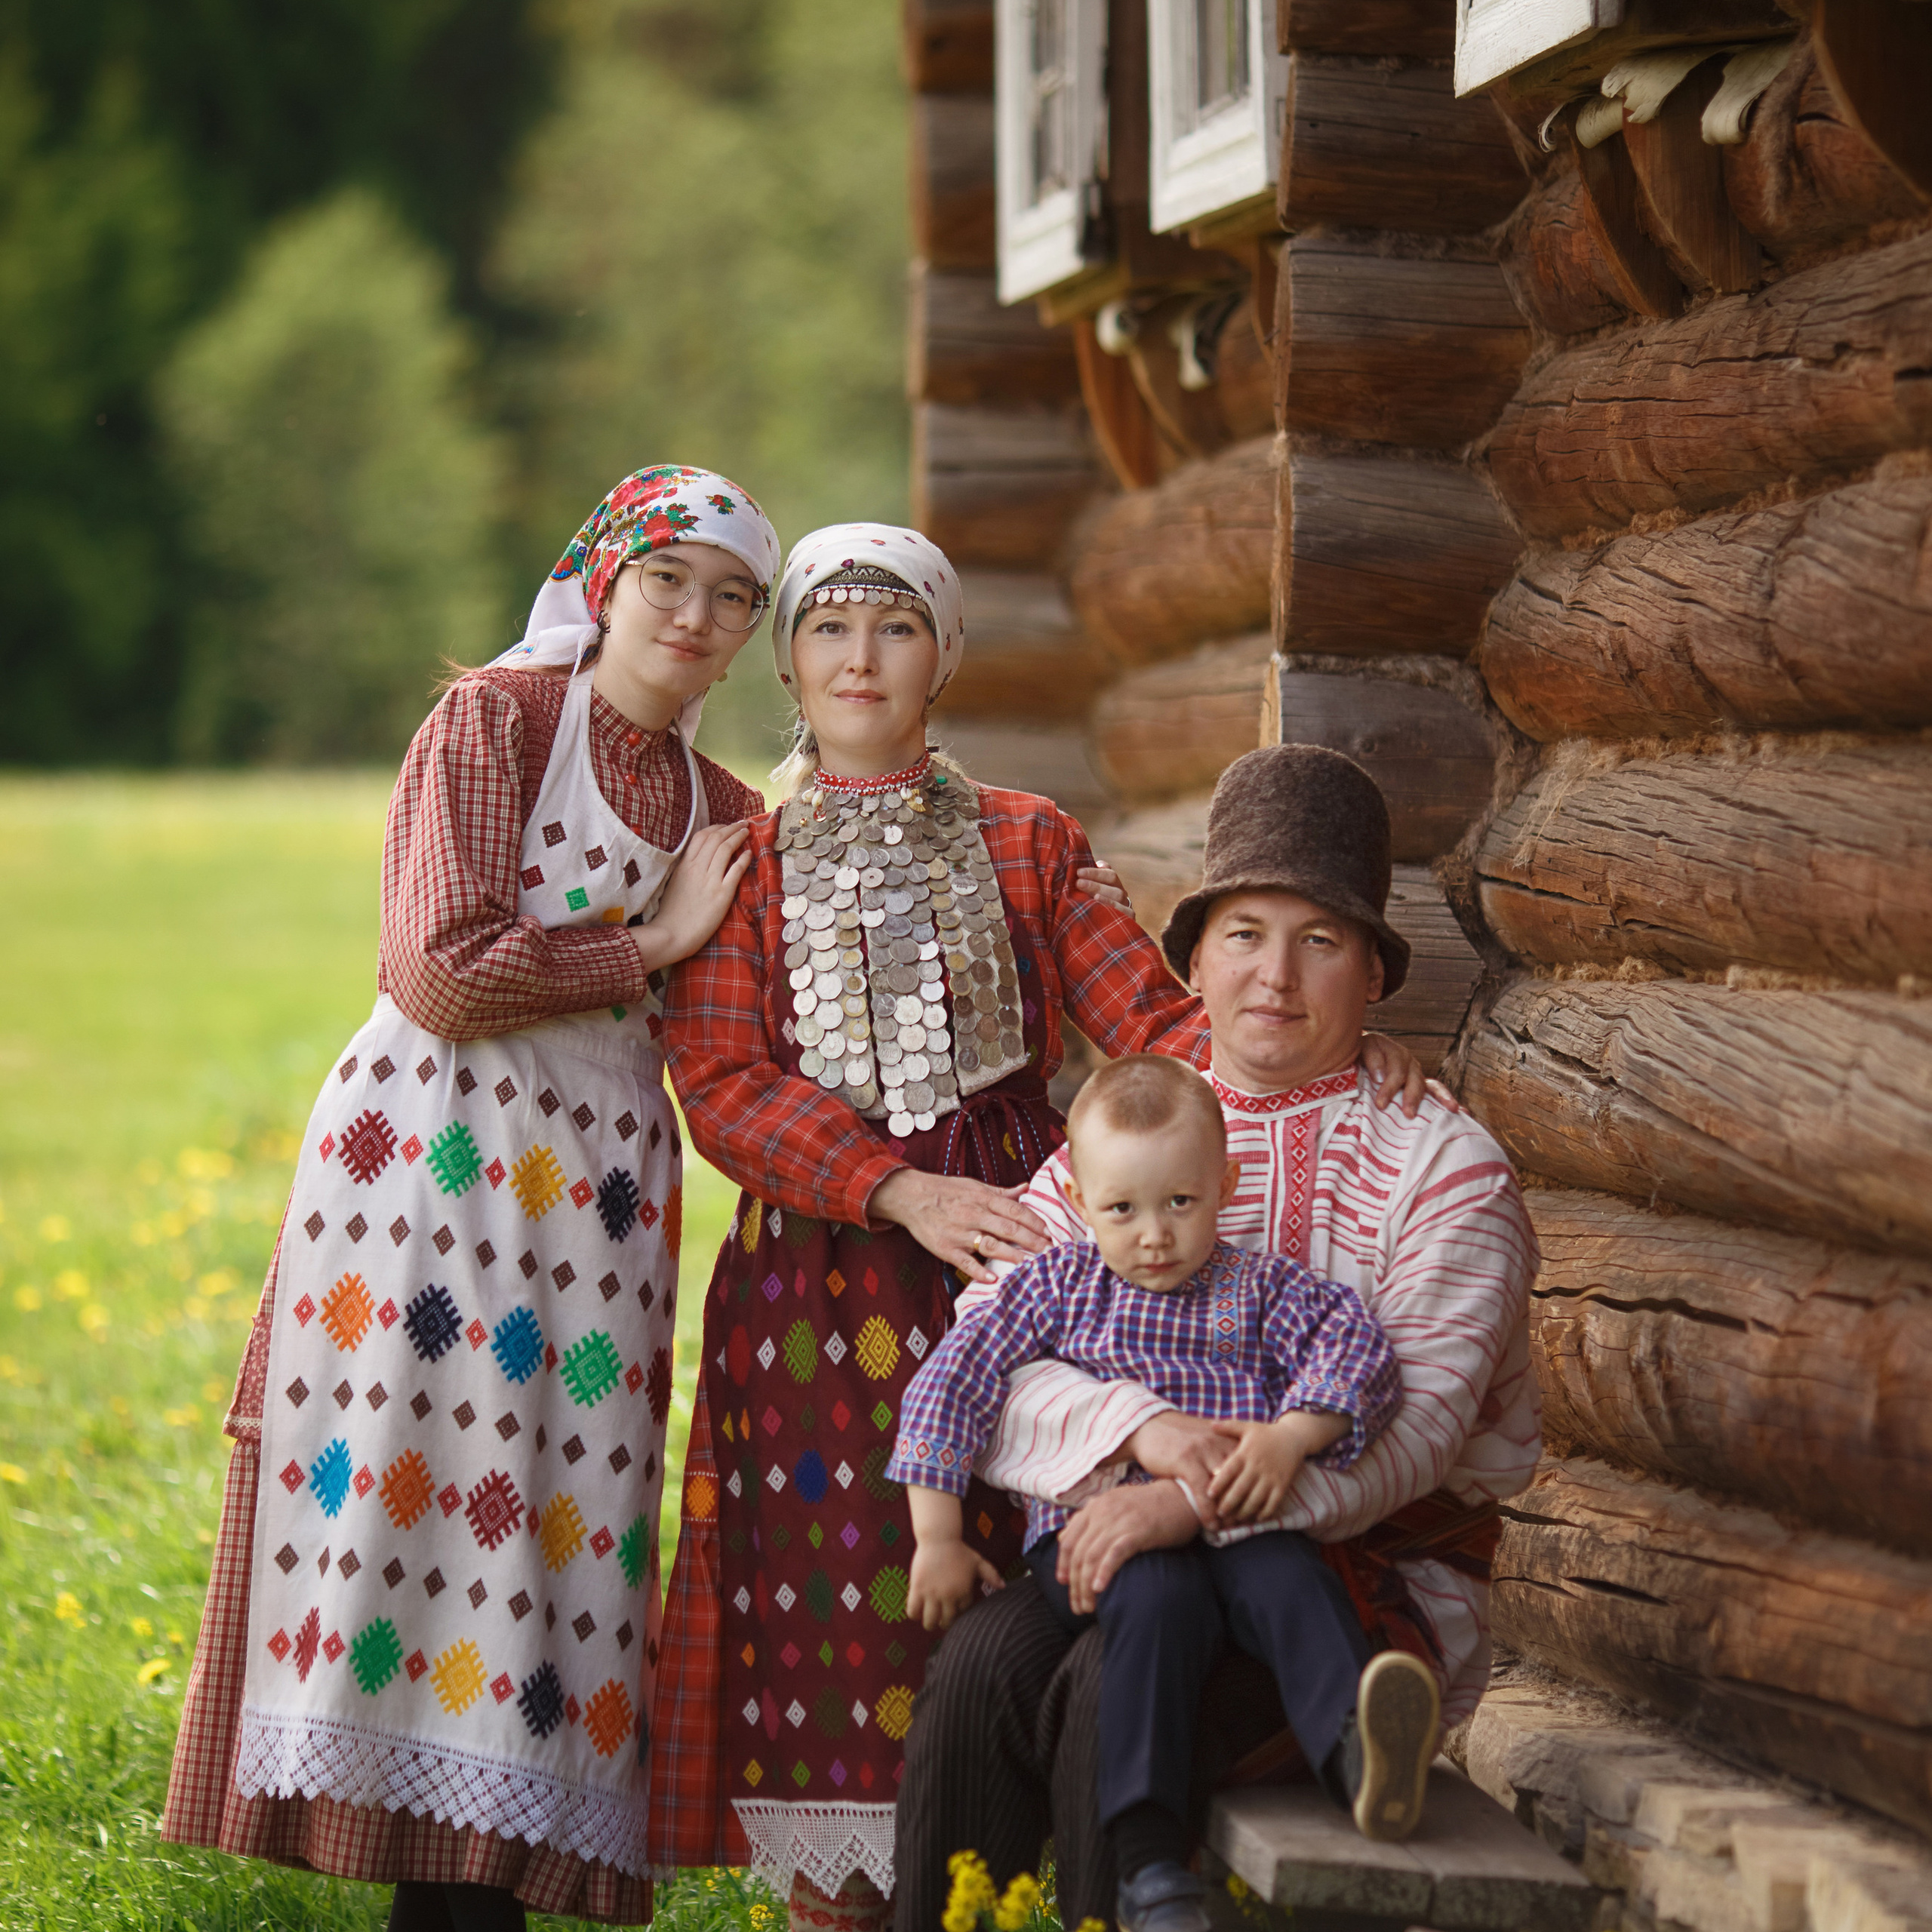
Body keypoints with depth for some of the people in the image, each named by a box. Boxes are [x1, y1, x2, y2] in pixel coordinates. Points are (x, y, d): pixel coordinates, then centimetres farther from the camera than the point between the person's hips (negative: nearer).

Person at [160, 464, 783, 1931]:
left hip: (601, 1190, 6)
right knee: (416, 1486, -10)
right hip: (430, 1159, -6)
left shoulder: (726, 814, 16)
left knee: (564, 1516, 1)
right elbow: (444, 973, -12)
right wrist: (649, 945, -5)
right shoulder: (493, 723, -1)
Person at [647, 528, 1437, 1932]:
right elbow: (721, 1080, -1)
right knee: (829, 1599, -6)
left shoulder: (1025, 842, 14)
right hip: (816, 1269, 0)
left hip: (1003, 1255, 1)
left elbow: (1158, 1022, 5)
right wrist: (906, 1193, -15)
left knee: (990, 1592, -6)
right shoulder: (743, 861, 11)